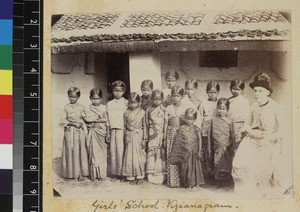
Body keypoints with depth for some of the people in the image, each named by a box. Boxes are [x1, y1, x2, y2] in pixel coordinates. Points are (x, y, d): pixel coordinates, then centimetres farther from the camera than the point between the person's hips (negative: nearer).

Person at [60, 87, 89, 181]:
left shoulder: (81, 107, 5)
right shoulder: (66, 107, 4)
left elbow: (85, 119, 7)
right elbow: (63, 120, -1)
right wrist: (73, 123, -12)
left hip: (79, 132, 0)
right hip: (69, 132, 0)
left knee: (80, 152, 0)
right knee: (69, 152, 1)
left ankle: (81, 173, 5)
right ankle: (70, 173, 7)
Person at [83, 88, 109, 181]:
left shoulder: (104, 108, 5)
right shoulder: (88, 109, 6)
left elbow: (107, 121, 2)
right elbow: (87, 118, -10)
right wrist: (99, 119, -10)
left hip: (102, 132, 0)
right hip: (93, 133, 0)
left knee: (102, 153, 2)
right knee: (93, 152, -1)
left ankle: (102, 174, 8)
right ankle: (94, 174, 5)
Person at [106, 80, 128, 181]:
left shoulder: (126, 103, 4)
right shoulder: (109, 104, 16)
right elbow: (107, 119, 17)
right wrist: (107, 133, 12)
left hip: (122, 129, -4)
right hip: (112, 130, 4)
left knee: (121, 150, -7)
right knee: (113, 150, 3)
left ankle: (122, 173, 1)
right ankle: (114, 174, 9)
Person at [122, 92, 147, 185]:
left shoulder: (142, 112, -2)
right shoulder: (126, 113, 2)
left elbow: (144, 126, 0)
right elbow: (124, 126, 6)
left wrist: (144, 139, -3)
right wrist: (125, 137, -2)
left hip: (139, 136, -1)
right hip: (130, 137, 2)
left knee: (139, 156, 1)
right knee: (130, 157, 2)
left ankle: (140, 176, 11)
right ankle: (131, 177, 9)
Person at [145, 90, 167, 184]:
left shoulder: (164, 110, -1)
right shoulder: (149, 110, 5)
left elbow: (166, 124, -1)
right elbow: (147, 124, 9)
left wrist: (165, 138, -4)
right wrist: (146, 137, 7)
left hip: (161, 135, -2)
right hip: (152, 136, 2)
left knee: (161, 153, 0)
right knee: (151, 153, 2)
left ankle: (160, 176, 7)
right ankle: (151, 176, 9)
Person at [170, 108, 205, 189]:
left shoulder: (196, 129, 0)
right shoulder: (182, 128, 2)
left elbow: (200, 140, 2)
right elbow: (178, 141, 5)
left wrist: (199, 151, -3)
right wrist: (176, 151, 4)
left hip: (194, 153, -1)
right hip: (185, 153, 1)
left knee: (194, 167, 2)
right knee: (185, 167, 4)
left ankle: (195, 183, 12)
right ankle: (187, 184, 14)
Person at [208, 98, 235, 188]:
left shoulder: (229, 121, -2)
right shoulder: (213, 120, 3)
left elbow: (232, 135, 4)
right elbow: (209, 134, 8)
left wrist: (231, 146, 4)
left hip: (226, 147, -2)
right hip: (216, 148, 2)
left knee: (226, 165, 0)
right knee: (216, 166, 9)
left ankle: (226, 182, 9)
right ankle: (218, 181, 20)